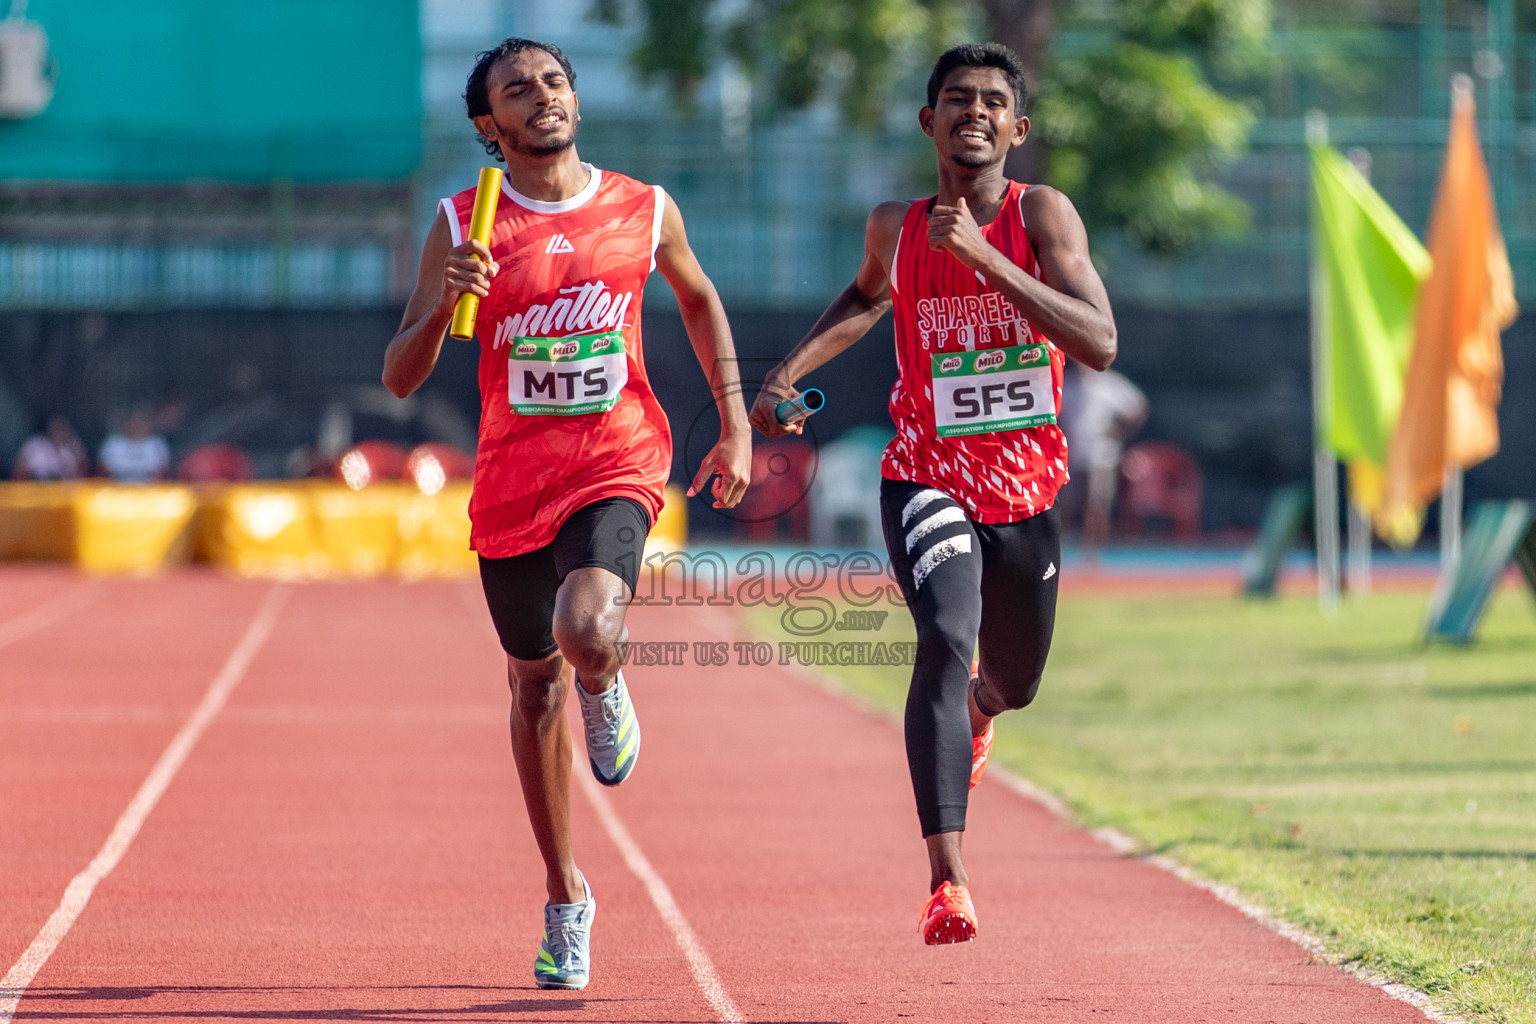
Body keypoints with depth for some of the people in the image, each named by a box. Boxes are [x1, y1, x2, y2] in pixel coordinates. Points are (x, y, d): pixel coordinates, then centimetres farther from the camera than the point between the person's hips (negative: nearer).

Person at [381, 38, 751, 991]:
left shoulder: (645, 211, 0)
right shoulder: (463, 226, -2)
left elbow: (699, 298, 21)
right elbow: (400, 378, -3)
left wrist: (736, 425, 16)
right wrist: (445, 302, -22)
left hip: (616, 463, -2)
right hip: (512, 479, 2)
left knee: (587, 635, -29)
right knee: (534, 684, 12)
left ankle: (606, 686, 11)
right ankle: (566, 898, 29)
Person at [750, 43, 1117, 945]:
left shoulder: (1042, 216, -11)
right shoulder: (896, 229, -2)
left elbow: (1100, 344, -24)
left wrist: (985, 258, -30)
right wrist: (790, 372, 10)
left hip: (1028, 491, 1)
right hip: (928, 480, -1)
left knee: (1012, 686, 20)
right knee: (945, 642, -27)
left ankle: (975, 707, 61)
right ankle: (947, 879, -32)